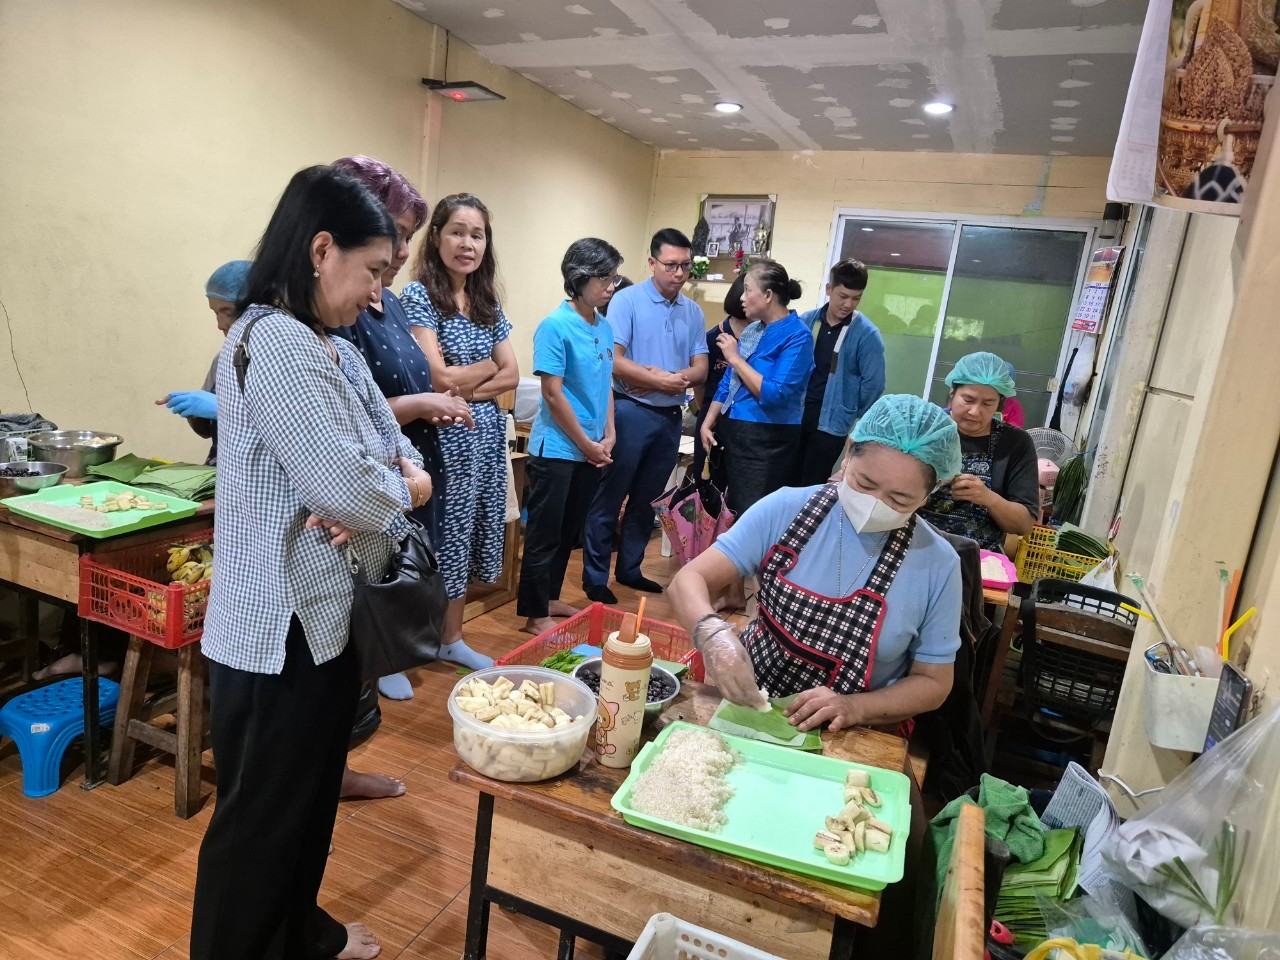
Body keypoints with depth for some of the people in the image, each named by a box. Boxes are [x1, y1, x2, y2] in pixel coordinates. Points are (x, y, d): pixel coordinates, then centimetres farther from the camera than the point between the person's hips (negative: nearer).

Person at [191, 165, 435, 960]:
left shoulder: (333, 348, 10)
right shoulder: (276, 342, -22)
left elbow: (399, 451, 10)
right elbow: (347, 489, -28)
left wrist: (376, 496, -12)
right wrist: (404, 490, -7)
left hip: (328, 611, 10)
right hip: (283, 625, -10)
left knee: (313, 792, 26)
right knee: (263, 815, 10)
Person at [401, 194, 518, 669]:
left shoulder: (488, 301, 12)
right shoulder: (419, 295, -8)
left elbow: (511, 376, 6)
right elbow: (436, 377, -17)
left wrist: (466, 389, -9)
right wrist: (487, 366, -2)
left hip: (485, 435, 7)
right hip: (442, 438, -7)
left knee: (464, 538, 15)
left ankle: (451, 640, 29)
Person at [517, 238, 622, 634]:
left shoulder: (605, 327, 8)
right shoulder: (555, 326, -14)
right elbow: (553, 393, -16)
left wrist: (608, 437, 4)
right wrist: (587, 444, -11)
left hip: (592, 450, 7)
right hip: (557, 449, -7)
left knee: (569, 531, 16)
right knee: (544, 533, 2)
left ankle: (550, 598, 31)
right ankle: (535, 614, 12)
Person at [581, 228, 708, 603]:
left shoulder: (693, 312, 8)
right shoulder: (627, 300, -7)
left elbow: (700, 367, 2)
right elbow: (614, 361, -15)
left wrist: (659, 376, -15)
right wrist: (661, 380, -17)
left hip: (671, 417, 6)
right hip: (631, 413, -5)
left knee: (647, 501, 15)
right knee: (608, 500, 2)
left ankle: (629, 569, 28)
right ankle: (595, 579, 11)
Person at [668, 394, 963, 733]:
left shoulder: (938, 565, -9)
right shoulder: (787, 508, -10)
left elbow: (933, 682, 0)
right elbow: (690, 579, -9)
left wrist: (854, 708, -18)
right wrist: (712, 632, -31)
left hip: (849, 737, 1)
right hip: (749, 705, 0)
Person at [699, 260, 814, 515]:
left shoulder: (797, 336, -13)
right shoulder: (752, 330, 10)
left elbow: (776, 394, -23)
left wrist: (735, 358, -16)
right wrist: (708, 423, 5)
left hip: (766, 442, -7)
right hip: (733, 433, 8)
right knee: (729, 512, 15)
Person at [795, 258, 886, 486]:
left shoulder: (867, 334, -11)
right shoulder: (806, 321, 1)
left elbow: (873, 384, -8)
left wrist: (850, 414, 1)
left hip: (831, 422, -4)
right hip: (797, 415, 4)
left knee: (811, 486, 3)